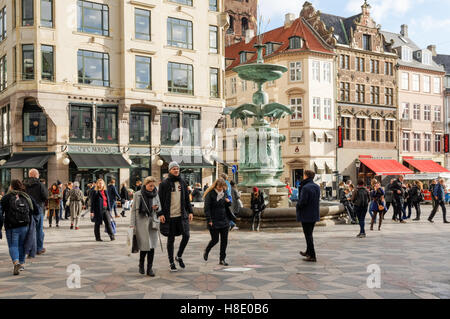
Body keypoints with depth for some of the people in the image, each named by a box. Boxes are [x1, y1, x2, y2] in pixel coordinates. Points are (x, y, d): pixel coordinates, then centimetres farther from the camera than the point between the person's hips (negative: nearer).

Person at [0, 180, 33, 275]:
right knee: (21, 245, 15)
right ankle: (21, 263, 21)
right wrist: (29, 225, 16)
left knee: (13, 245, 0)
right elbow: (31, 211, 9)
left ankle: (16, 262, -21)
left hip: (11, 226, -3)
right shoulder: (26, 197, 7)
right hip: (24, 226, 3)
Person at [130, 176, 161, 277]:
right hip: (141, 222, -3)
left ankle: (149, 268, 6)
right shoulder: (138, 194, 0)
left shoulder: (155, 194, 8)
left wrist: (157, 208, -8)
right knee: (144, 245, -5)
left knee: (152, 246, -2)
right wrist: (132, 224, -5)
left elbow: (160, 208, 16)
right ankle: (141, 265, 20)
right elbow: (133, 210, 1)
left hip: (152, 222, 3)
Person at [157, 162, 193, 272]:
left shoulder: (182, 182, 11)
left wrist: (190, 211, 8)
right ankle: (171, 263, 17)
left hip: (181, 215, 3)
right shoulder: (164, 183, -3)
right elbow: (160, 200, -4)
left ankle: (179, 256, 20)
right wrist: (160, 214, -13)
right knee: (171, 239, 5)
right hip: (169, 216, -3)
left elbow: (187, 199, 16)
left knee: (186, 236, -5)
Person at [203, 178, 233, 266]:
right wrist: (209, 220, -17)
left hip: (224, 221, 5)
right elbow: (207, 208, -12)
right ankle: (206, 251, 30)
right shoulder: (210, 194, -9)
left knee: (224, 240, 4)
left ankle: (222, 259, 13)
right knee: (215, 240, 0)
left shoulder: (224, 193, 9)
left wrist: (228, 202, -2)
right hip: (214, 222, -5)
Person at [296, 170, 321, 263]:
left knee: (308, 235, -1)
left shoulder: (305, 187, -20)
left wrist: (297, 207, -3)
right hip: (315, 214, 8)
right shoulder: (317, 187, 7)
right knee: (309, 234, 22)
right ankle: (308, 252, 35)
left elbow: (302, 201, -23)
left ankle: (312, 256, 0)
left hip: (306, 215, -8)